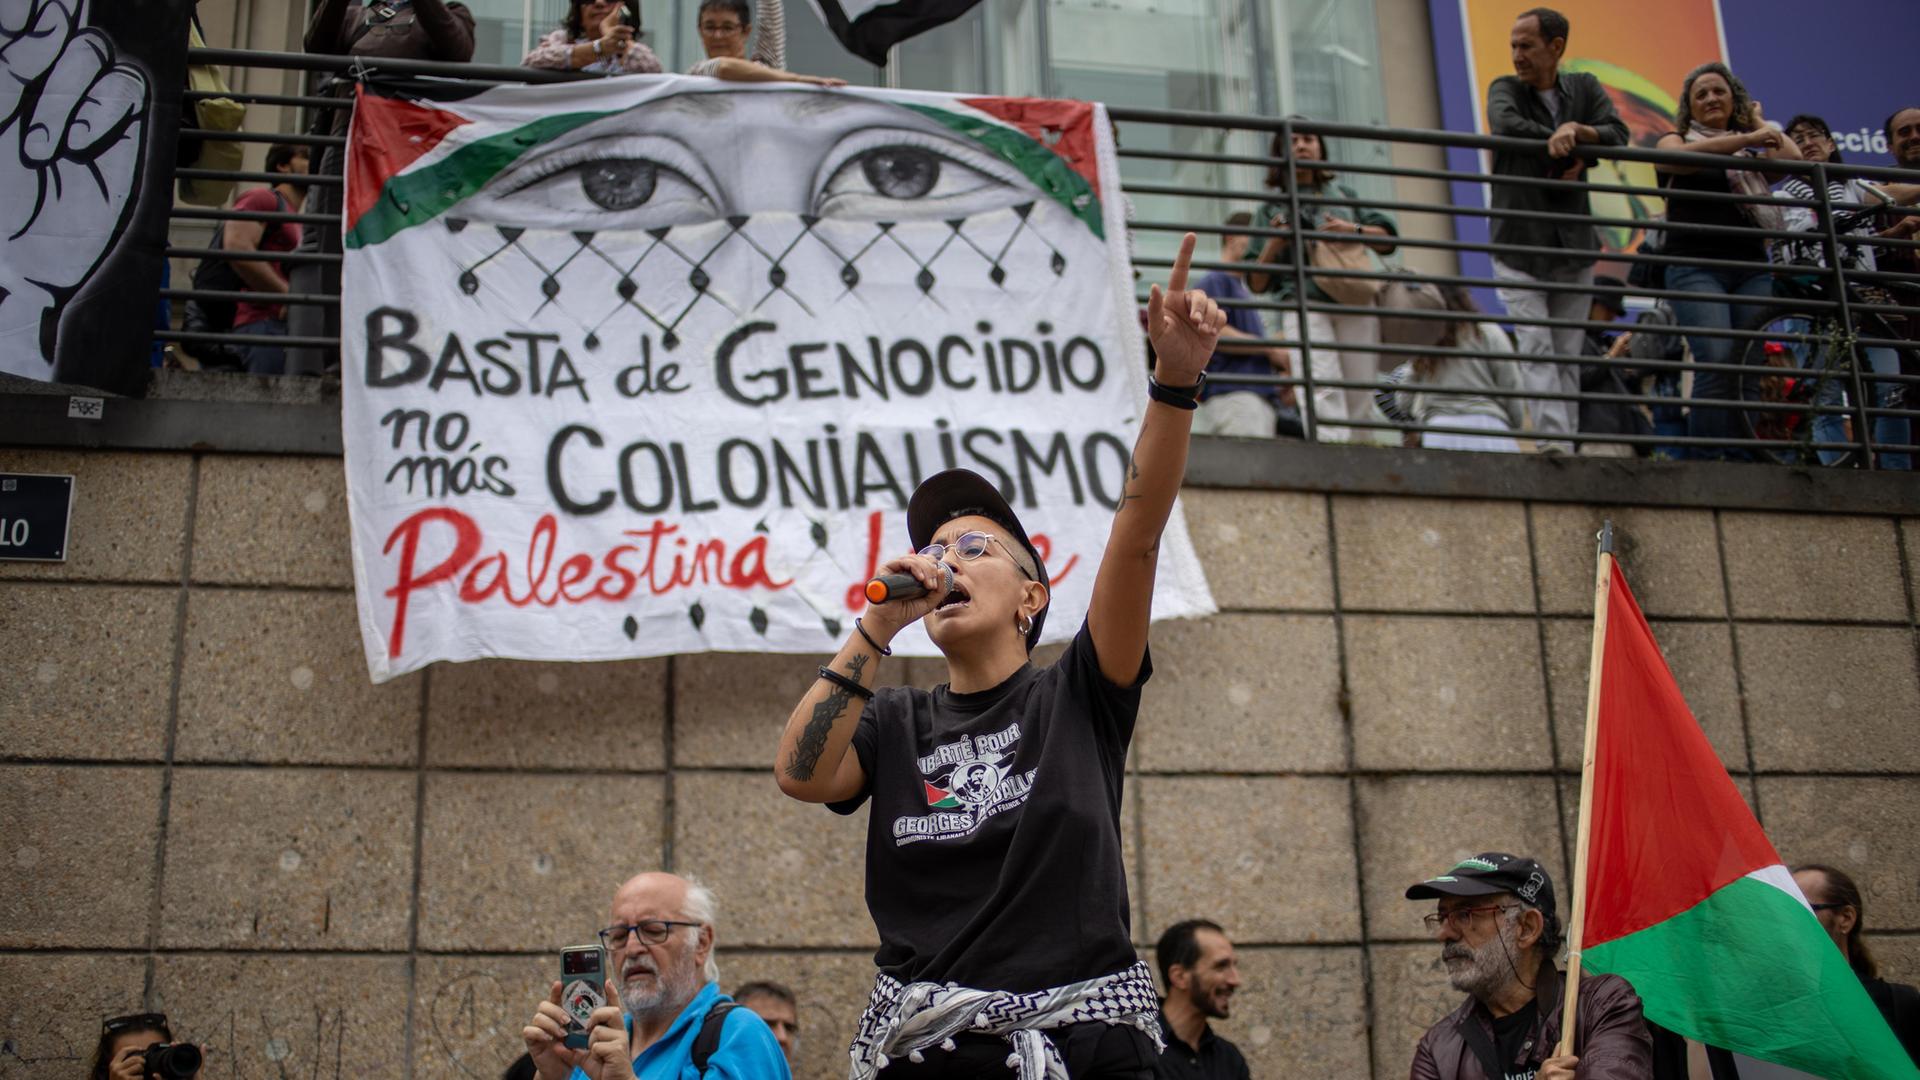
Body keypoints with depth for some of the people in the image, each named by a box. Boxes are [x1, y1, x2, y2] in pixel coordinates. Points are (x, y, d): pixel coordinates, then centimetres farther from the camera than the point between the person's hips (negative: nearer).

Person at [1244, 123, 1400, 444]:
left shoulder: (1341, 194, 22)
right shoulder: (1273, 209, 18)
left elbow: (1387, 239, 18)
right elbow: (1257, 283, 14)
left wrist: (1353, 230, 0)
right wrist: (1275, 243, -3)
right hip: (1304, 305, -2)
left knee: (1360, 395, -3)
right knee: (1326, 390, -21)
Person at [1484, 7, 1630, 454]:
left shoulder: (1585, 88, 11)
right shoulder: (1505, 88, 4)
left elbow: (1618, 134, -3)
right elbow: (1505, 123, -18)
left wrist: (1576, 130, -21)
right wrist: (1569, 147, -16)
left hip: (1574, 246, 3)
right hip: (1519, 244, -3)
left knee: (1568, 355, 4)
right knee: (1536, 349, -14)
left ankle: (1567, 443, 7)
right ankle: (1554, 443, -20)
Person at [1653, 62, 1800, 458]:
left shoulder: (1752, 151, 22)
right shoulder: (1676, 140, 12)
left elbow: (1792, 158, 4)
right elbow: (1682, 157, -12)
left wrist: (1758, 121, 17)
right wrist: (1748, 138, -20)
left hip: (1751, 268, 4)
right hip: (1696, 266, -4)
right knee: (1717, 360, -22)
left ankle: (1741, 460, -7)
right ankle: (1705, 458, -23)